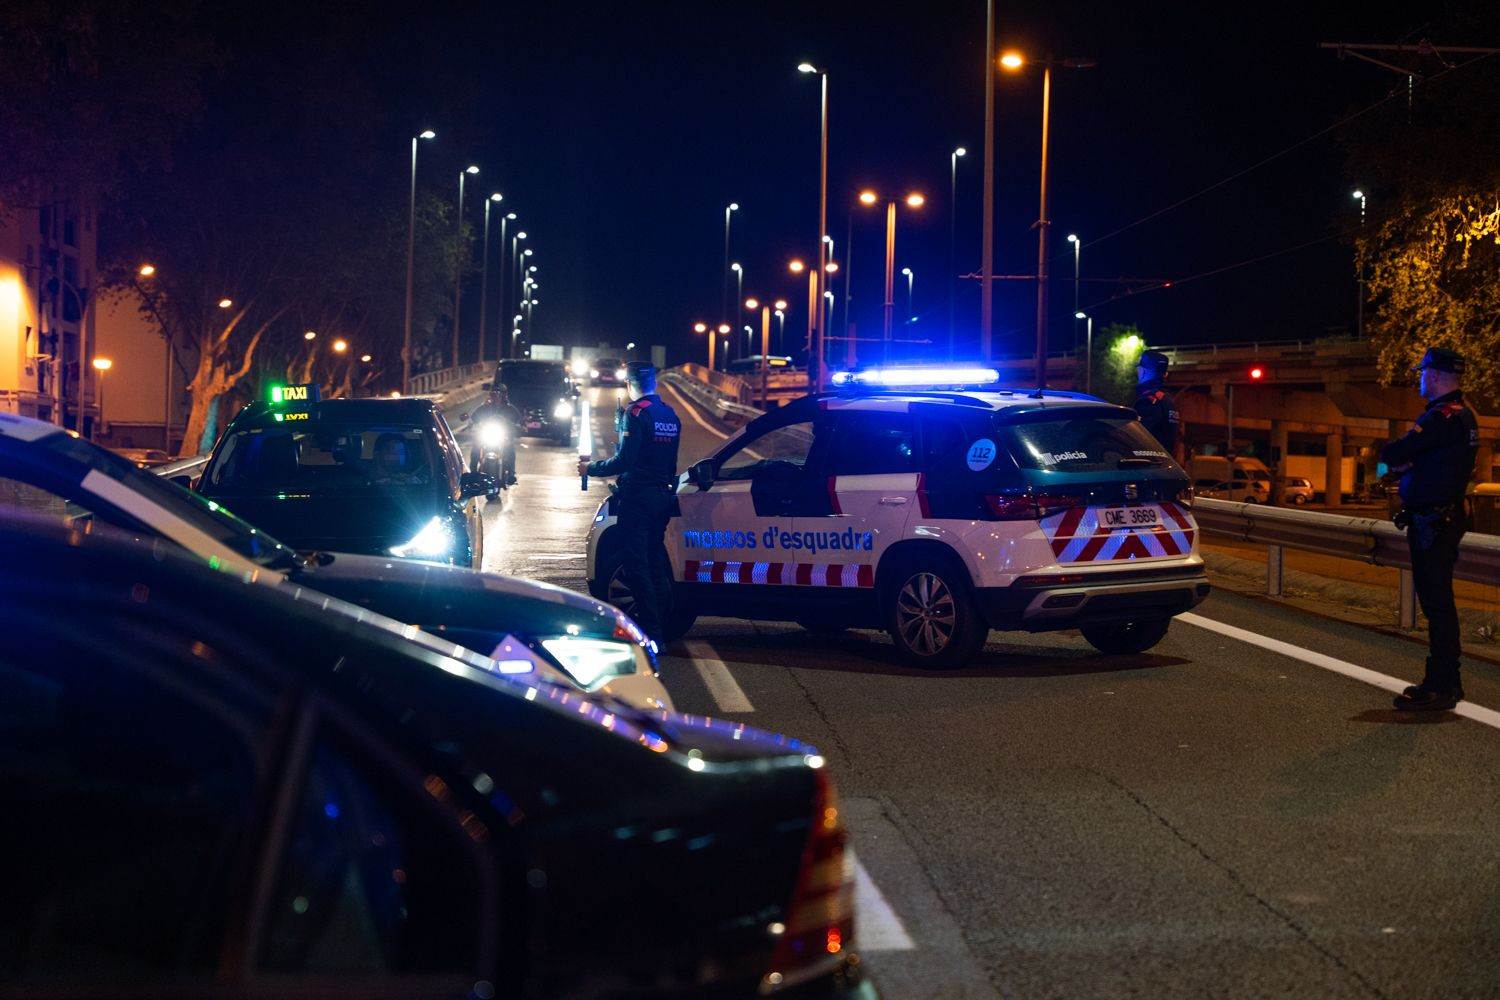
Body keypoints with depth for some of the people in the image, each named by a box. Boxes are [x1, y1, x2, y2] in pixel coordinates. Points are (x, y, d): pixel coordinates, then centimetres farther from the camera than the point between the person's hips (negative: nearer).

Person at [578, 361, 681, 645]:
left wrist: (591, 468, -6)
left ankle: (651, 633, -11)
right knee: (656, 563, 14)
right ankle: (660, 627, 16)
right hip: (662, 496, 8)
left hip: (638, 497, -8)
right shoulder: (670, 415, 11)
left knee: (637, 566, -7)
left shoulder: (637, 413, -14)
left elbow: (625, 460, -19)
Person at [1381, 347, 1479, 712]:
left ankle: (1439, 689, -7)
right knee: (1439, 602, 15)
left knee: (1436, 603, -8)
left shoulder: (1442, 418, -19)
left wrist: (1397, 458, 1)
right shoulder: (1462, 416, 15)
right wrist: (1404, 462, -4)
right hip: (1445, 518, 10)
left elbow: (1390, 455, -21)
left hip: (1432, 524, -10)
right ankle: (1446, 682, 23)